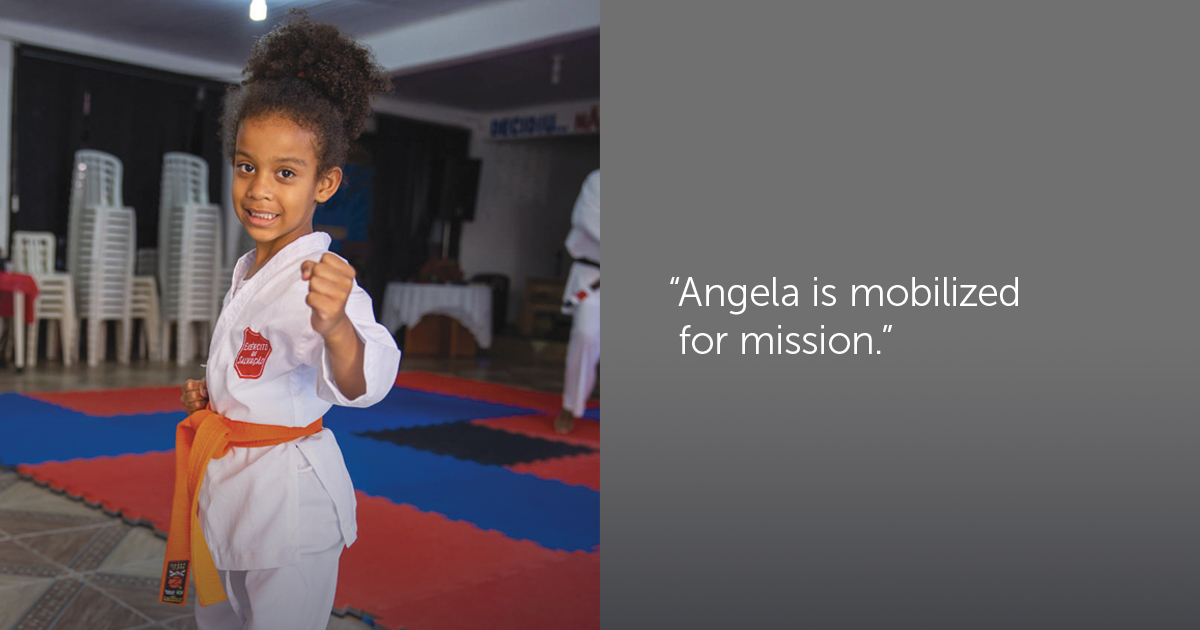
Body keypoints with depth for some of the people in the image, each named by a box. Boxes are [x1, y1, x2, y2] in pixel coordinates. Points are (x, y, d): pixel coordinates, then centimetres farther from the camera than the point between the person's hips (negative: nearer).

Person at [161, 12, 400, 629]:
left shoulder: (322, 280, -23)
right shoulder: (249, 268, 6)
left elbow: (361, 382, -41)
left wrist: (335, 326, -61)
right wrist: (210, 391, 7)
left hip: (289, 491, -9)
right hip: (224, 484, 9)